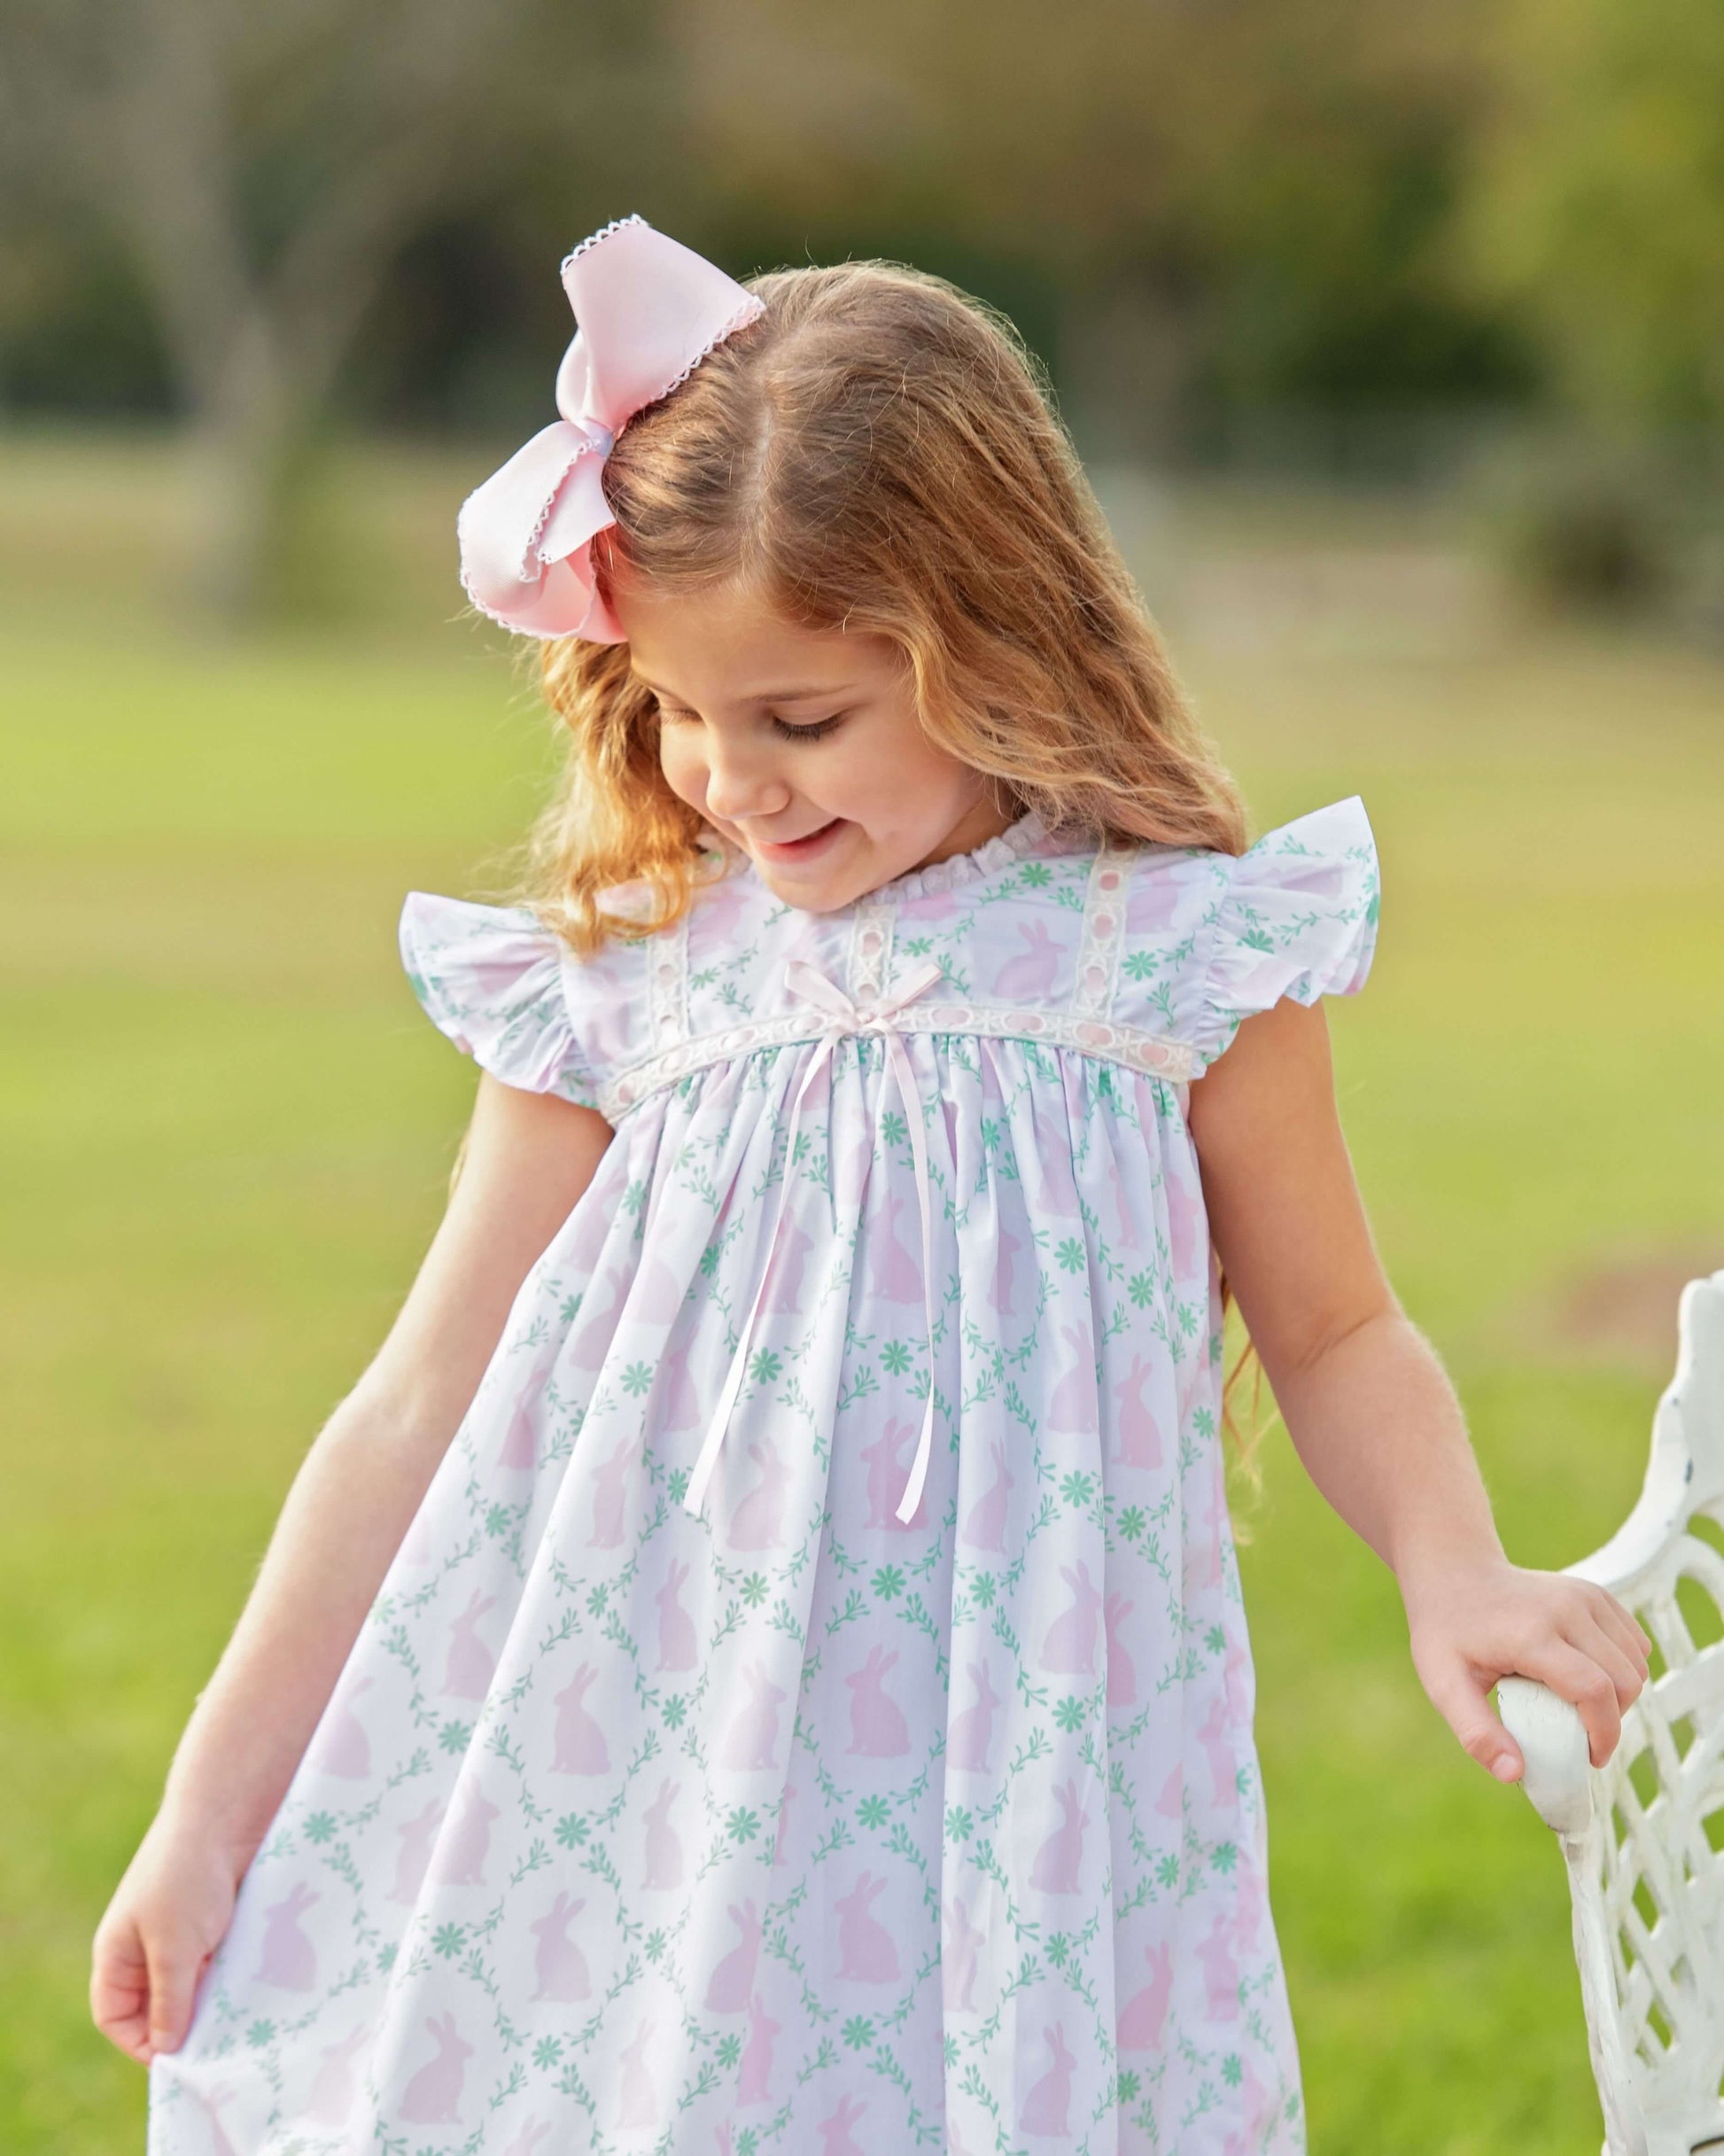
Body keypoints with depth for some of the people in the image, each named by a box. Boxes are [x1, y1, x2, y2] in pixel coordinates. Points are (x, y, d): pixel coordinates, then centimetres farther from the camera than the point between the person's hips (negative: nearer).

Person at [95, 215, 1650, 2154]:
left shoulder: (1172, 963, -5)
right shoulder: (627, 981, -1)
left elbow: (1337, 1340, 9)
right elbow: (419, 1412, 5)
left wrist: (1455, 1575, -11)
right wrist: (209, 1811, 6)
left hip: (1016, 1810, -1)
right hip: (642, 1781, 1)